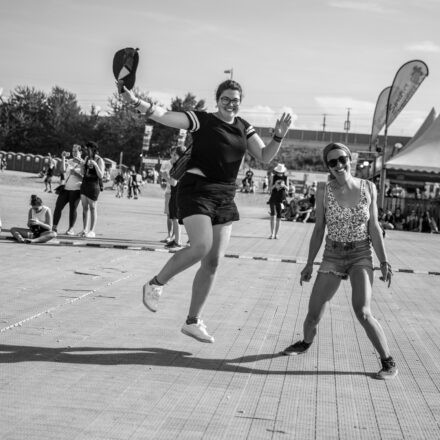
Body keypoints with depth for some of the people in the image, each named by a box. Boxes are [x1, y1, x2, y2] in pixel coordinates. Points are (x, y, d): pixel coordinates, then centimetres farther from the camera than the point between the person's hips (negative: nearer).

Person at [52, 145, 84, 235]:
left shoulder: (83, 163, -1)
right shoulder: (69, 161, 12)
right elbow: (63, 170, -5)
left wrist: (75, 173, -18)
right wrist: (63, 158, -6)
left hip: (76, 189, -5)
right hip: (66, 188, 5)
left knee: (73, 209, -4)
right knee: (58, 206, 0)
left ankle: (71, 229, 5)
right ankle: (54, 227, 8)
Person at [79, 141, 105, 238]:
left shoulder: (99, 160, -10)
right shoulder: (87, 158, 11)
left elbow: (101, 175, -17)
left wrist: (95, 164, -25)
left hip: (94, 185, -7)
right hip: (84, 183, 7)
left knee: (93, 208, -2)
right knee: (85, 207, 6)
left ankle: (92, 231, 1)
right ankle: (85, 229, 12)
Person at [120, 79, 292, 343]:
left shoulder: (244, 128, 13)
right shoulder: (202, 120, -4)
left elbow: (265, 157, 9)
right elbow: (165, 117, -15)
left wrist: (279, 137, -8)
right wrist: (136, 102, -31)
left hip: (225, 197, 6)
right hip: (197, 190, -6)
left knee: (213, 262, 4)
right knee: (202, 246, -26)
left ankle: (193, 321, 15)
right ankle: (156, 284, -2)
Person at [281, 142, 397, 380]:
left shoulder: (368, 188, -4)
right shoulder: (324, 191, -4)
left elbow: (374, 227, 0)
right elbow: (319, 229, 4)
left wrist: (384, 261, -6)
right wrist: (309, 263, 6)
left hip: (361, 255, -2)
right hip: (332, 256, 2)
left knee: (362, 312, -21)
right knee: (313, 314, 3)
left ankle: (388, 362, -6)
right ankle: (306, 342, 37)